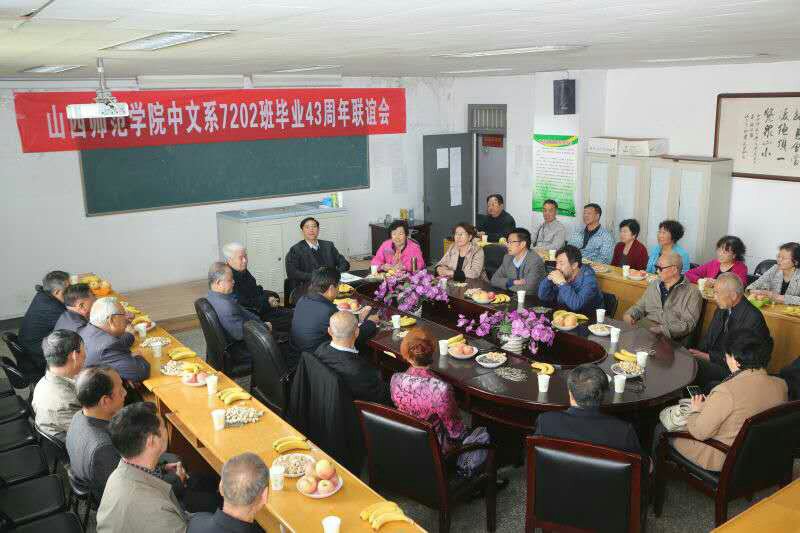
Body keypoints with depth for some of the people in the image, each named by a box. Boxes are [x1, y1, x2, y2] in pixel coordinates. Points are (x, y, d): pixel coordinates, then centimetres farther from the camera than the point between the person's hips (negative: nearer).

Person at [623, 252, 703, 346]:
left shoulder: (692, 293, 0)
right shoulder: (654, 285, 19)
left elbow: (688, 324, -9)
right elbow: (639, 307, 26)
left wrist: (661, 330, -20)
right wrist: (629, 315, 3)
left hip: (670, 339, -5)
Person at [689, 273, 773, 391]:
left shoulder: (753, 317, -17)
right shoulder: (722, 309, 7)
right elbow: (708, 338, 13)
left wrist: (708, 357, -19)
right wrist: (697, 353, -7)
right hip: (714, 357, 7)